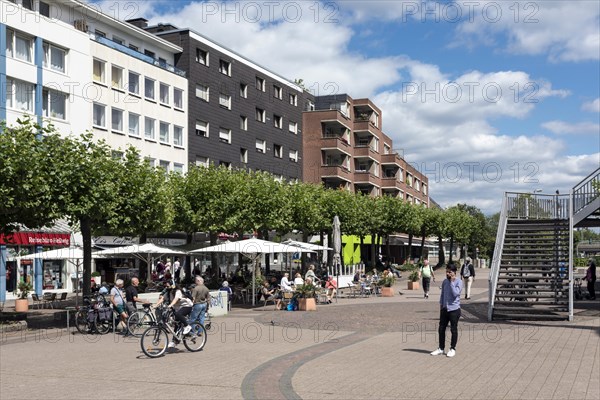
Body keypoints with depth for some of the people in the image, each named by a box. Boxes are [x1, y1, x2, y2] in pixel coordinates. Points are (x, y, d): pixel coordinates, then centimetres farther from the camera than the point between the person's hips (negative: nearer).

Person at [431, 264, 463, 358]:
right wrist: (441, 306, 14)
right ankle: (441, 348, 20)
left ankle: (452, 349, 16)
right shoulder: (445, 282, 8)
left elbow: (455, 293, -22)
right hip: (445, 309, 6)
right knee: (441, 329, 8)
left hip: (454, 309, -6)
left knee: (453, 329, 4)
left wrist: (452, 282, -18)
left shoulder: (459, 282, -9)